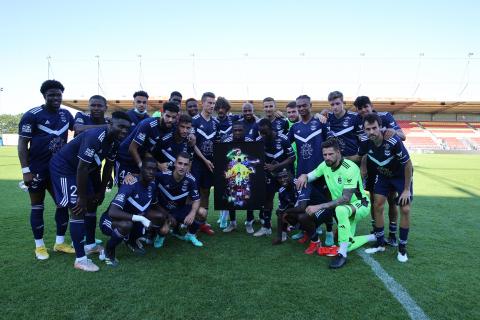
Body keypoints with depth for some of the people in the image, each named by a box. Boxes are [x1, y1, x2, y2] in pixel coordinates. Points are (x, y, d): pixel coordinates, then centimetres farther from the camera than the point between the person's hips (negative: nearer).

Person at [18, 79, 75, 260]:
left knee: (64, 204, 7)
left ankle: (60, 242, 20)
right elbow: (22, 144, -11)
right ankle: (39, 245, 18)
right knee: (37, 207, 6)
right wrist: (25, 170, -16)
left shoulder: (66, 114, 5)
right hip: (37, 169, -5)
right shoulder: (32, 115, -12)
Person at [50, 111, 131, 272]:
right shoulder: (95, 137, -32)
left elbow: (108, 166, 6)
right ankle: (80, 259, -4)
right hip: (63, 168, -9)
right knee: (78, 209, -13)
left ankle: (90, 245, 31)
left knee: (91, 205, 14)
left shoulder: (115, 141, -5)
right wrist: (82, 197, -22)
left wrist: (101, 191, 8)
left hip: (80, 170, 9)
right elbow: (82, 168, -30)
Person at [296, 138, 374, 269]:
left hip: (359, 204, -7)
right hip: (341, 206, 7)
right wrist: (304, 176, -20)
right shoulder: (325, 165, -8)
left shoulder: (350, 168, -27)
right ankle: (373, 237, 30)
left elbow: (345, 199, -33)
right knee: (347, 245, 0)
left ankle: (342, 254, -25)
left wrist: (319, 207, -38)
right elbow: (310, 175, 6)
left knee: (340, 210, -40)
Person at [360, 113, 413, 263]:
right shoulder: (366, 144, -21)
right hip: (383, 175, 4)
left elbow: (408, 164, -23)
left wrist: (406, 189, -19)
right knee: (378, 206, -1)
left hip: (402, 176, -4)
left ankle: (402, 248, 9)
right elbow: (363, 158, 3)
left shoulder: (393, 141, -35)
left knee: (405, 210, -8)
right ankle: (380, 244, 15)